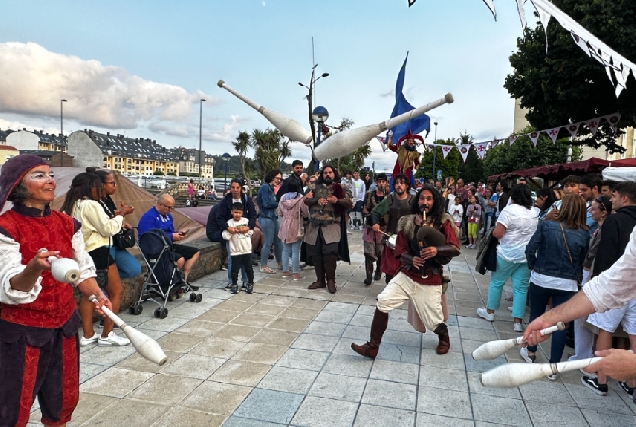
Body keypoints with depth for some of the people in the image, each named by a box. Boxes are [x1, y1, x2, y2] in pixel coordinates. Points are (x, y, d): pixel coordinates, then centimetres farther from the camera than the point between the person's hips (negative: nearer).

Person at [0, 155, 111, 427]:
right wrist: (34, 267, -41)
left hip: (64, 325, 5)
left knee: (63, 402, 18)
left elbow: (82, 270, 6)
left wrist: (98, 296, -11)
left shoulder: (67, 224, 0)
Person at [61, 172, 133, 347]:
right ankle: (107, 335, 4)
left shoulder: (73, 206, 13)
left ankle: (88, 335, 19)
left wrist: (112, 216, 11)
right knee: (116, 291, 0)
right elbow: (108, 229, -14)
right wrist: (121, 215, -2)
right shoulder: (91, 205, -16)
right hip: (98, 253, -10)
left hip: (83, 254, 10)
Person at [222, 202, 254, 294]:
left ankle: (250, 283, 23)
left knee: (249, 268, 10)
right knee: (235, 269, 5)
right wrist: (230, 231, -19)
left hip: (247, 249, 2)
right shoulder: (229, 223, -2)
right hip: (235, 251, -2)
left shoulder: (246, 221, 4)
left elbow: (250, 232, 4)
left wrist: (246, 230, -13)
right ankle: (234, 284, 20)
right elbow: (225, 236, -7)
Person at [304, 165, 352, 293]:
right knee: (315, 254, 6)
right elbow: (306, 200, 3)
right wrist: (317, 200, -15)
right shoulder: (316, 187, 14)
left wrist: (337, 200, -23)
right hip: (314, 226, 4)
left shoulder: (339, 188, 6)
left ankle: (330, 280, 2)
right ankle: (320, 280, 18)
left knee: (330, 253, -13)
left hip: (331, 226, -3)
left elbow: (349, 203, -5)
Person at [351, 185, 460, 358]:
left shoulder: (443, 222, -5)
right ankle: (372, 347, -4)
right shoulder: (407, 222, 2)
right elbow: (400, 250, 2)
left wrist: (436, 250, -32)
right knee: (383, 303, -14)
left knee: (433, 320, 7)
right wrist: (412, 259, -20)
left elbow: (455, 249, -12)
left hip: (429, 280, -2)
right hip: (406, 275, 2)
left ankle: (444, 338, 44)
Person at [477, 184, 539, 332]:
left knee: (496, 282, 12)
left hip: (508, 254, -5)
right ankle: (518, 321, 8)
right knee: (521, 287, 7)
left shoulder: (509, 210, -15)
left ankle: (490, 312, 24)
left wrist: (494, 230, 1)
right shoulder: (536, 212, 4)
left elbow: (497, 233, -19)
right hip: (528, 255, 5)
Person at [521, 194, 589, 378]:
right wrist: (573, 274, 15)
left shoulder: (547, 226, -10)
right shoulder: (584, 234, -5)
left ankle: (530, 351, 36)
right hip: (567, 284, 1)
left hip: (541, 279, 0)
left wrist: (533, 267, 5)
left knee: (536, 316, 18)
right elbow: (582, 261, 1)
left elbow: (530, 249, -10)